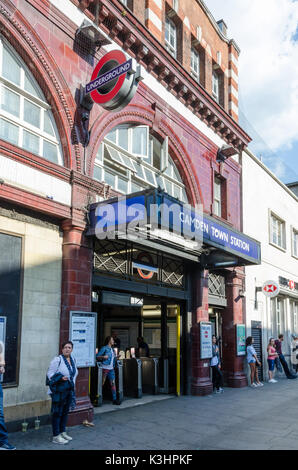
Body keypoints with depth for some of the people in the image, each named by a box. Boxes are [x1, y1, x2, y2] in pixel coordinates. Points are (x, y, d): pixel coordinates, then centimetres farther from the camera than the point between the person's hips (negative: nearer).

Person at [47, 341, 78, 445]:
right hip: (59, 390, -7)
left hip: (69, 390, 8)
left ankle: (62, 432, 28)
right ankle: (56, 436, 4)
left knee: (65, 412, 15)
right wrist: (60, 378, -27)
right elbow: (49, 373, -14)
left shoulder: (73, 360, 10)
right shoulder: (57, 360, -13)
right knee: (57, 413, -2)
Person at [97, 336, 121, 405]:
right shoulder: (104, 348, -4)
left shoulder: (112, 349, 18)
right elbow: (97, 357, -7)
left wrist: (116, 357, 14)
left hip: (111, 369, 7)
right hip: (105, 368, -6)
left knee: (113, 383, 1)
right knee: (101, 383, -2)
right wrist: (103, 357, -21)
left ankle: (114, 399, 2)